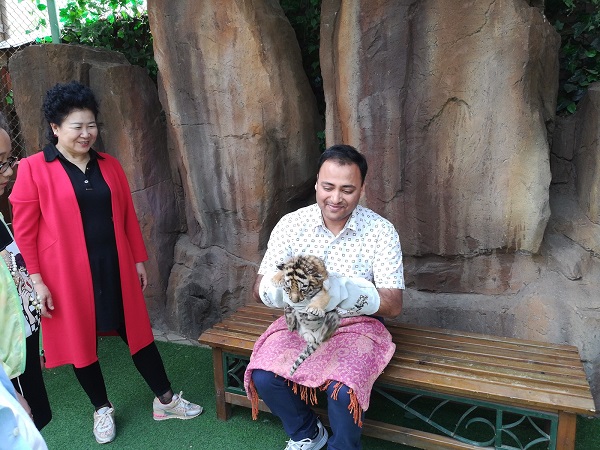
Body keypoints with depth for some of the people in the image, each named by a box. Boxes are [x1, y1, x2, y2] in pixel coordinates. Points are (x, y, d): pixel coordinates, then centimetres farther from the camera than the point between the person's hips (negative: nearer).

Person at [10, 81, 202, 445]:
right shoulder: (33, 169, -6)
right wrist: (36, 279, -9)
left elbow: (128, 216, 9)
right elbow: (24, 229, -6)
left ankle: (165, 400, 27)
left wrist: (139, 260, 9)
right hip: (67, 274, -3)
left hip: (115, 268, 4)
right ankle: (102, 409, 33)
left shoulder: (109, 165, 7)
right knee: (81, 340, 11)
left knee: (136, 332, 11)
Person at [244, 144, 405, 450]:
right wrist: (280, 288, -36)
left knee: (343, 390, -28)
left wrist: (351, 293, -37)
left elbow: (394, 305, -15)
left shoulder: (381, 231, -13)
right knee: (263, 376, -20)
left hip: (356, 325, -2)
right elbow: (259, 289, -10)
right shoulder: (291, 224, -9)